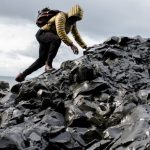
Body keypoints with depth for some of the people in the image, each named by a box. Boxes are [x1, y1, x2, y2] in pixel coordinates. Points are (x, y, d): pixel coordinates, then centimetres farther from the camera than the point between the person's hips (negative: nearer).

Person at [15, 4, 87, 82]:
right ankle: (48, 64, -31)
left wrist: (85, 47, 0)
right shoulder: (61, 16, -21)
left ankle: (22, 75, 19)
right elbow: (61, 32, -35)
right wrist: (71, 44, -40)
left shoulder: (73, 22, 7)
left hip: (50, 39, 10)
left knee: (42, 60, 9)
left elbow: (77, 36, 11)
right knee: (57, 39, -39)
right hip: (42, 33, -10)